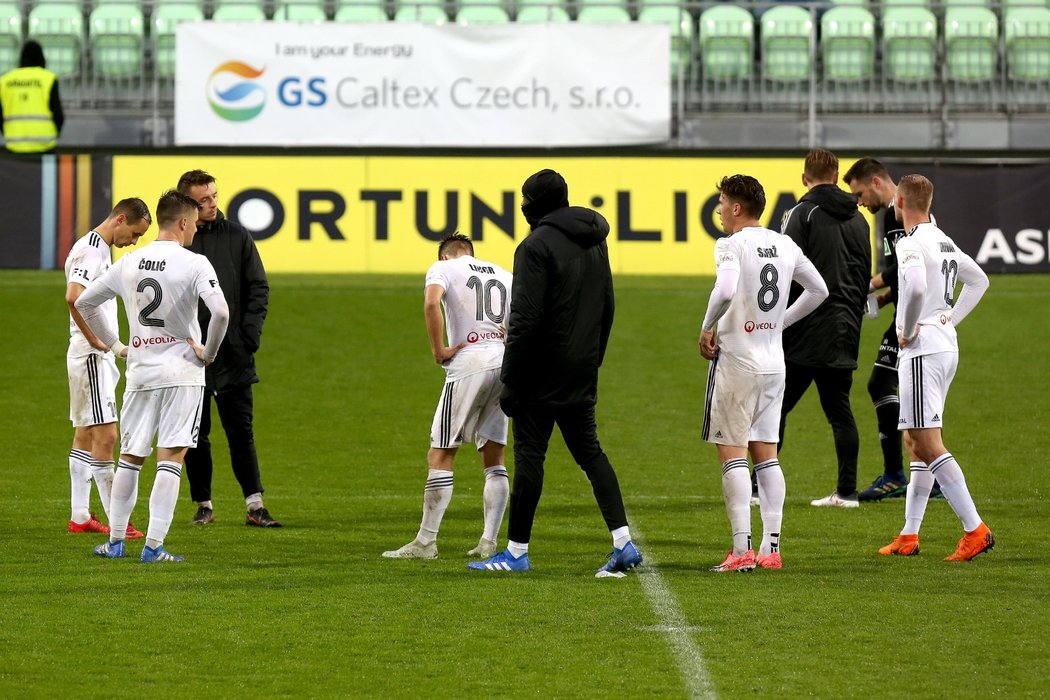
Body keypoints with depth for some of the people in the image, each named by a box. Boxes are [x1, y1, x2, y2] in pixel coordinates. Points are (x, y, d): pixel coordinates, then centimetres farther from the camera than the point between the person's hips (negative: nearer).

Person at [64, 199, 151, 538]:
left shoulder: (101, 249, 17)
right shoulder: (90, 250, -15)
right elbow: (73, 296, -30)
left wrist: (115, 347, 22)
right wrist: (94, 340, -23)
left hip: (100, 356, 11)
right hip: (91, 357, -11)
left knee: (86, 434, 13)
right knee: (105, 434, -11)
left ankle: (80, 516, 19)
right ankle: (116, 522, -11)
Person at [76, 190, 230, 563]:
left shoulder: (128, 263, 6)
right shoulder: (194, 264, -11)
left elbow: (84, 302, 15)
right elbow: (220, 312, -23)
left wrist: (114, 344, 19)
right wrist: (208, 352, -7)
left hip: (139, 373, 4)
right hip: (181, 372, -4)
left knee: (130, 457, 14)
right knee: (171, 458, -3)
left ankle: (115, 541, 18)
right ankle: (154, 545, -7)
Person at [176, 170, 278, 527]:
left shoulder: (237, 236, 4)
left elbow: (258, 287, 7)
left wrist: (250, 334, -4)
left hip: (233, 354, 0)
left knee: (241, 433, 0)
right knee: (196, 436, 6)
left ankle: (255, 505, 0)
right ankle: (203, 504, 15)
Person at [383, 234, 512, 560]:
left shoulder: (443, 268, 5)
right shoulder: (503, 274, 22)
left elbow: (432, 303, -16)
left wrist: (439, 350, -9)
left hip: (468, 365, -5)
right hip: (505, 365, 5)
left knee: (440, 455, -1)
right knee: (494, 457, 12)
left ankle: (425, 542, -3)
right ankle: (489, 542, 7)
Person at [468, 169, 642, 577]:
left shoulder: (538, 245, -14)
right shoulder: (595, 242, 12)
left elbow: (526, 319, -18)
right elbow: (607, 308, 19)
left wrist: (510, 379, -15)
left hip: (542, 374, -8)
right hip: (581, 376, 8)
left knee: (530, 455, -1)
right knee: (589, 451, 11)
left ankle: (517, 551, 4)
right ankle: (623, 543, 1)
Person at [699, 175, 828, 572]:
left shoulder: (732, 245, -12)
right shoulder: (785, 245, 9)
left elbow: (725, 290, -29)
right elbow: (818, 290, 18)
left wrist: (707, 328, -13)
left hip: (736, 360, -6)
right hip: (774, 361, 6)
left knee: (732, 454, -3)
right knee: (766, 454, 11)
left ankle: (742, 550, -9)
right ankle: (771, 549, 8)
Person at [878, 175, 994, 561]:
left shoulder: (910, 244, -14)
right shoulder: (944, 241, 14)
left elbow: (916, 287, -33)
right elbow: (979, 280, 28)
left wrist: (907, 330, -17)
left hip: (923, 350, -10)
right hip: (948, 345, 10)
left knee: (928, 444, -11)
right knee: (917, 442, 15)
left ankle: (976, 530, -18)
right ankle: (909, 536, 18)